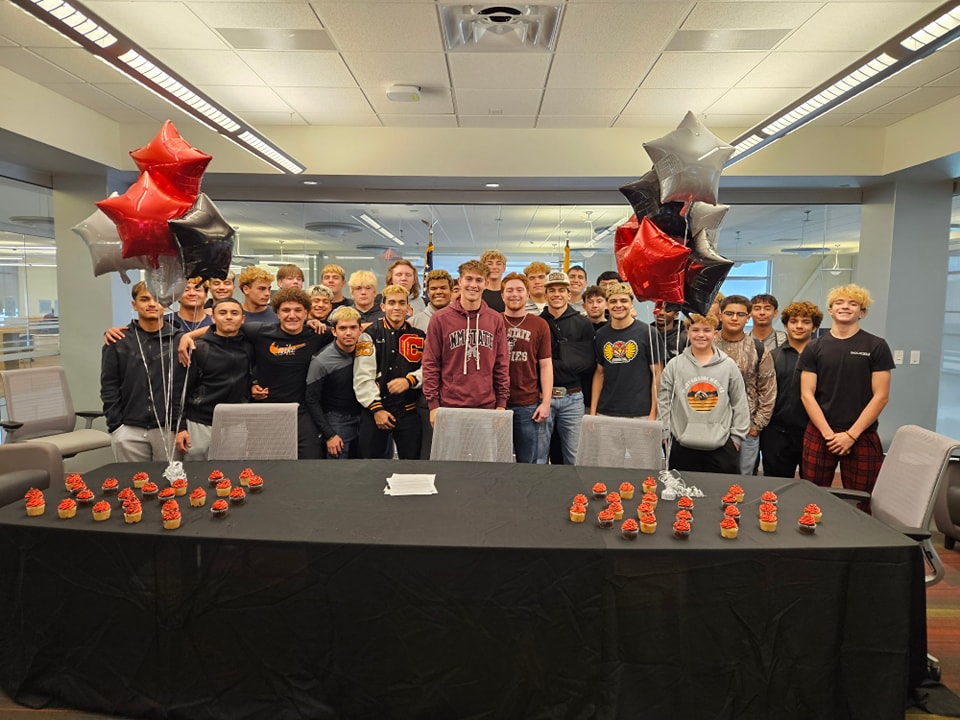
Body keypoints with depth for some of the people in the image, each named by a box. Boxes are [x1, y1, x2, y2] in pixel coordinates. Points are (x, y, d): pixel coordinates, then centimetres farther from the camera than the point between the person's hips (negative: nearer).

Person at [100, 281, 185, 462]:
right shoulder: (118, 342, 4)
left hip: (168, 429, 0)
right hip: (129, 430, 1)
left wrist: (181, 426, -5)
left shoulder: (179, 340, 2)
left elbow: (186, 387, 0)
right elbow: (109, 387, 4)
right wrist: (115, 425, -3)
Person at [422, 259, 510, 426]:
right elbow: (430, 364, 0)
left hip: (487, 406, 2)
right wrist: (433, 404, -5)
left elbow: (502, 364, 8)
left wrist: (501, 404, 3)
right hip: (449, 405, -2)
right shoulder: (440, 318, -1)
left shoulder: (496, 319, 6)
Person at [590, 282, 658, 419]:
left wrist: (653, 414, -8)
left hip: (639, 414, -3)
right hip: (605, 413, 3)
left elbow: (657, 374, -2)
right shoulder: (601, 335, 7)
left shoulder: (648, 332, -4)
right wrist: (592, 411, 5)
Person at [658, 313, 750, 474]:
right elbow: (663, 401, 6)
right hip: (683, 446, 0)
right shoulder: (674, 365, 3)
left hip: (721, 446, 0)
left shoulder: (729, 365, 4)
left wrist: (737, 436, 5)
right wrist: (666, 433, 0)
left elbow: (740, 402, 8)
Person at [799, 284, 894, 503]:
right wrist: (829, 434, -8)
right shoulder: (814, 348, 5)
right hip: (819, 434, 1)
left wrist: (851, 435, -9)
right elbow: (807, 394, 1)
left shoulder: (877, 347, 2)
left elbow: (881, 396, -3)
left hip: (862, 436, -1)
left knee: (860, 505, 4)